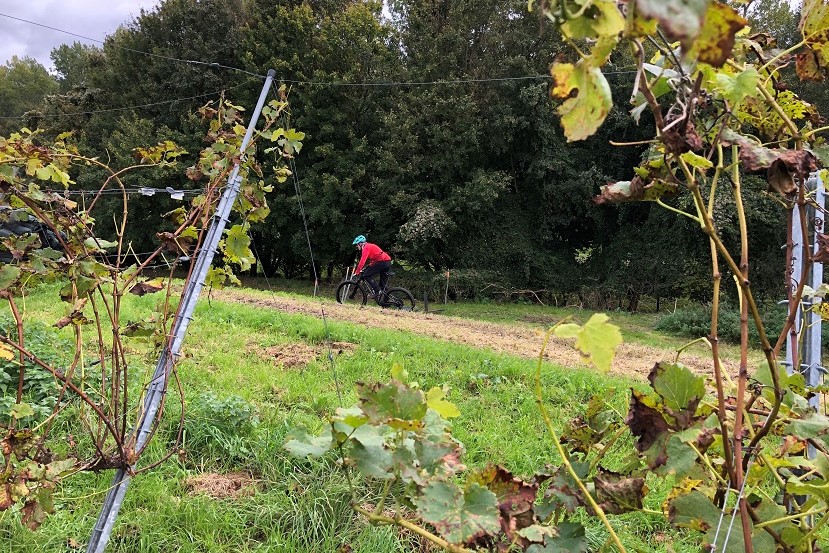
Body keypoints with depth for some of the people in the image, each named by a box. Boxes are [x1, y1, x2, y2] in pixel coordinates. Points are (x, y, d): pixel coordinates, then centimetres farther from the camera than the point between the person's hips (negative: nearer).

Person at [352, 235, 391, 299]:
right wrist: (365, 269, 28)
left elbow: (362, 261, -15)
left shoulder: (366, 247, -6)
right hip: (388, 262, 10)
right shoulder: (370, 246, 23)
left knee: (366, 275, -7)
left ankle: (377, 291, -12)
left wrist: (357, 272, -12)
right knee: (383, 283, 15)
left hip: (382, 262, -10)